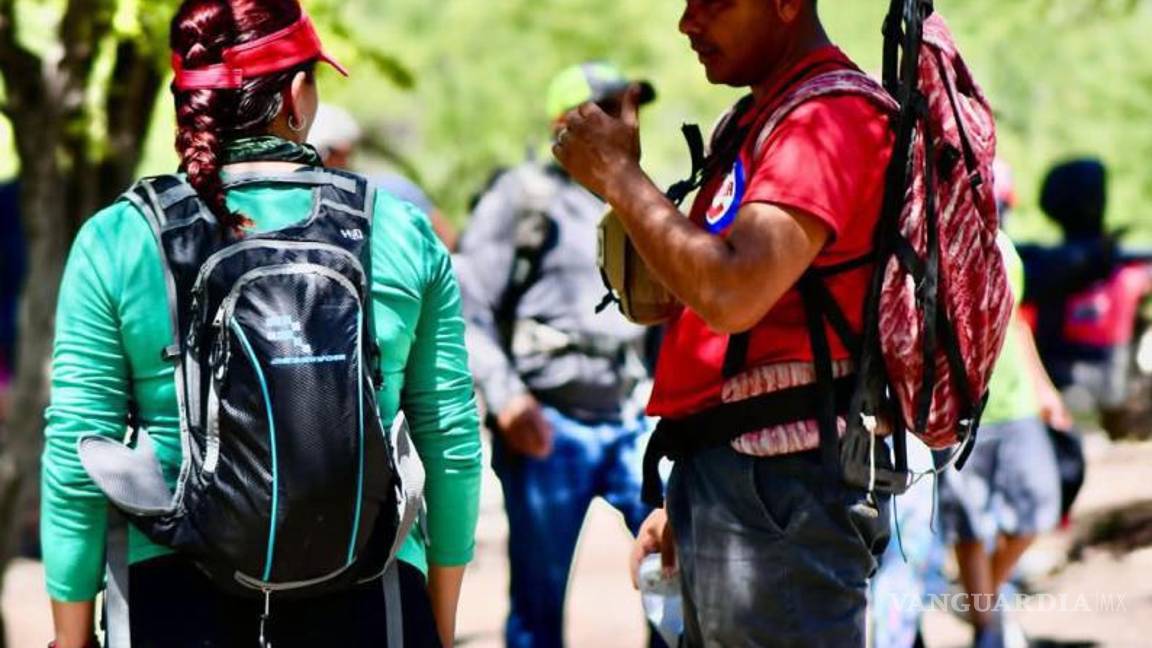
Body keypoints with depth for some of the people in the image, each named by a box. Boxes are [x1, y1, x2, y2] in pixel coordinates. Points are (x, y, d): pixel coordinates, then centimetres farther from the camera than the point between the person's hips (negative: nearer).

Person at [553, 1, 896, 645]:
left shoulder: (831, 116, -12)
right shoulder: (753, 121, 20)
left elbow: (731, 296, -24)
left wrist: (618, 174, -11)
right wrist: (686, 505, 22)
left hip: (781, 493, -10)